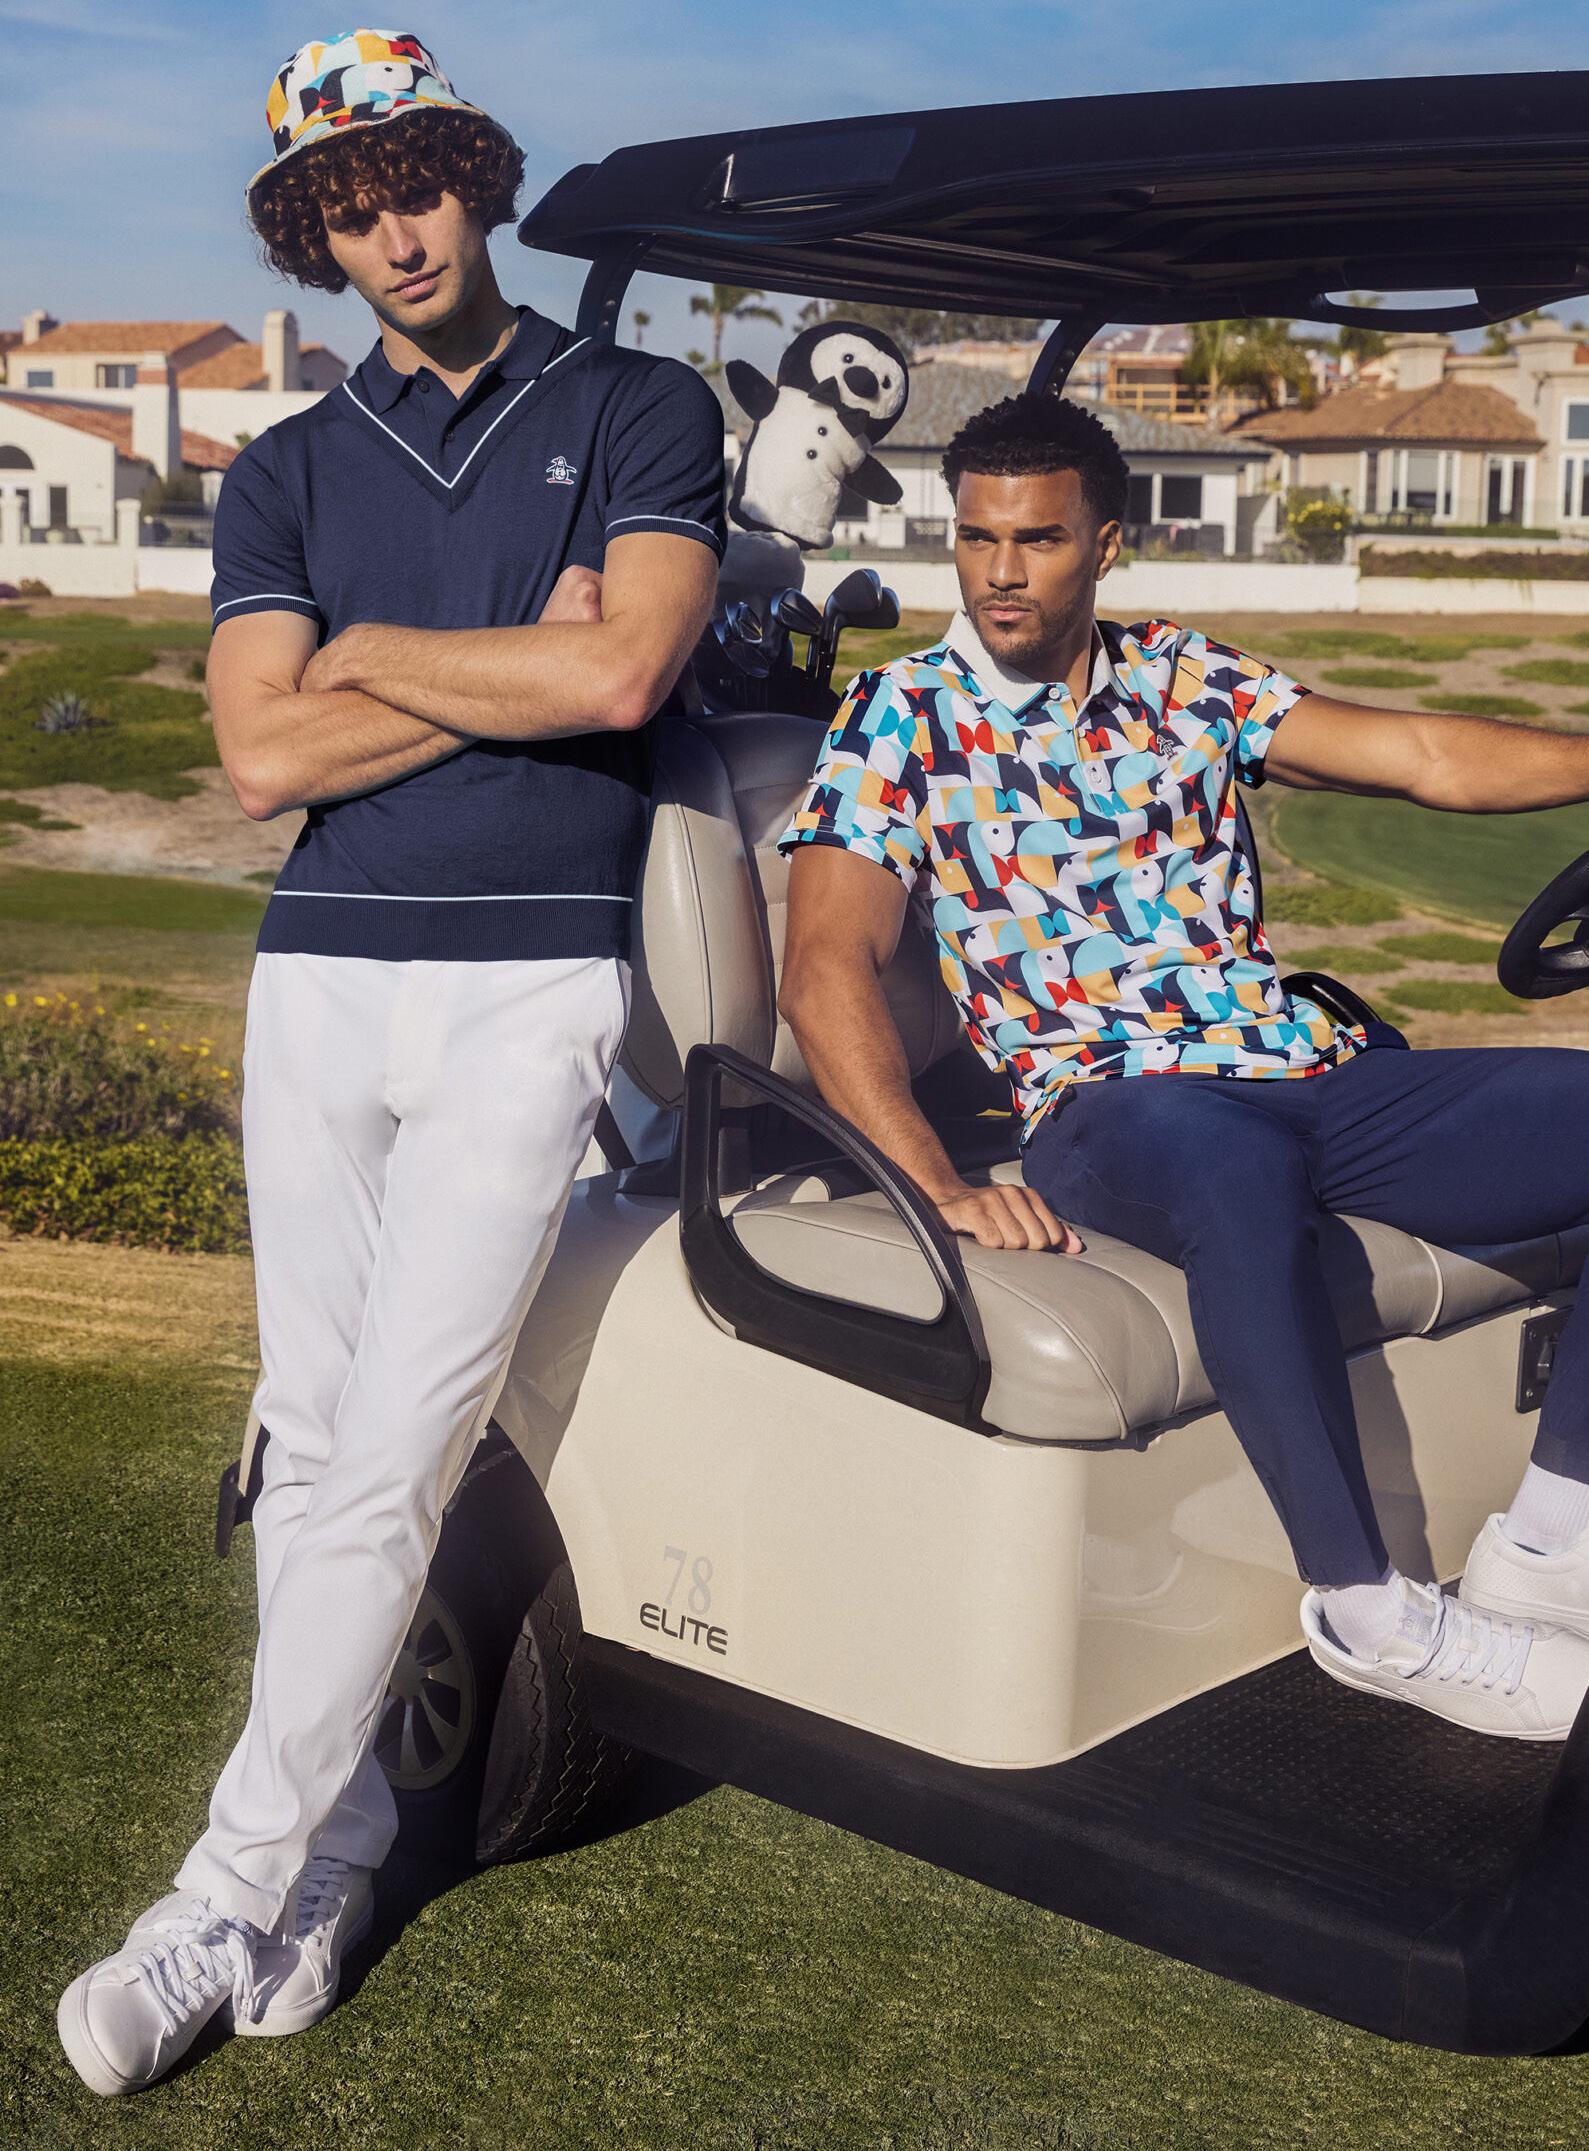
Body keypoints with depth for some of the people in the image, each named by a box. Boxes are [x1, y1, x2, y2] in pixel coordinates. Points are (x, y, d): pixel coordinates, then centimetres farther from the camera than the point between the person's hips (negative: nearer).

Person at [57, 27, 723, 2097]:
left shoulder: (642, 411, 5)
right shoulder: (284, 473, 13)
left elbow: (621, 678, -12)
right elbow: (265, 758, -1)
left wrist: (376, 651, -1)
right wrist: (517, 660, -6)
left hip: (529, 979, -4)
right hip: (317, 977, 4)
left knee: (390, 1460, -7)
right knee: (312, 1449, 7)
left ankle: (228, 1896, 4)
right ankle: (340, 1842, 21)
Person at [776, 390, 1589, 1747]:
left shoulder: (1182, 679, 17)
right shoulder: (902, 720, 4)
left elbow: (1428, 758, 10)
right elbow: (825, 973, -9)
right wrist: (939, 1188, -23)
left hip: (1315, 1075, 6)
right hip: (1111, 1106, -5)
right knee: (1238, 1168, -40)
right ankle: (1370, 1617, -28)